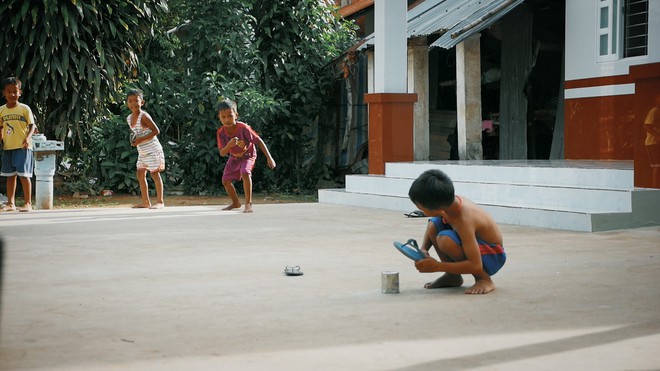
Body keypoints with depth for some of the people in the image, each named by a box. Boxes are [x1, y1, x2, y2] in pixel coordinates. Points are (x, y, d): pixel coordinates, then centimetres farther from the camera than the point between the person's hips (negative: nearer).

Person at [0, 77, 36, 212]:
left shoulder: (24, 108, -2)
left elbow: (32, 125, -3)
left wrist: (28, 137, -19)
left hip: (23, 147, -4)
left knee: (24, 174, -6)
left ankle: (28, 203, 0)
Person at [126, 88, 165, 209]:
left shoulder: (144, 116, -17)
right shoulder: (129, 118, 7)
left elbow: (156, 131, -20)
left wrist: (141, 139, -23)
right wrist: (134, 140, 1)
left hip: (152, 149, -9)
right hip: (142, 152, 9)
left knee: (154, 173, -7)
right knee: (140, 174, 9)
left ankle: (160, 201, -3)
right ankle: (145, 201, 17)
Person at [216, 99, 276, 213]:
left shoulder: (243, 128, -31)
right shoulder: (221, 133, -21)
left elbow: (259, 141, -24)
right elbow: (222, 153, -22)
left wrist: (269, 158, -27)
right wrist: (229, 145, -45)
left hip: (248, 156, -5)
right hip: (234, 158, 5)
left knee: (245, 173, -32)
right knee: (225, 181, 5)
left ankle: (248, 203, -25)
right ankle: (236, 203, 32)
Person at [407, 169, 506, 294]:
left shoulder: (464, 220, -34)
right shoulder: (448, 202, -13)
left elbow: (476, 266, -34)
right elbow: (432, 229, 10)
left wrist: (437, 266, -30)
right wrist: (423, 250, -10)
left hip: (492, 256, -8)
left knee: (445, 240, -31)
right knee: (433, 225, -8)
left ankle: (484, 279, -15)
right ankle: (453, 276, 4)